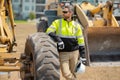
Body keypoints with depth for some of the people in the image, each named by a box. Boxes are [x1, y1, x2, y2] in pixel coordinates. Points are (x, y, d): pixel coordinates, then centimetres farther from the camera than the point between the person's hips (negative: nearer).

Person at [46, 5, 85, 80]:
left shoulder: (76, 25, 3)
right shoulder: (57, 22, 0)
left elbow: (81, 41, 6)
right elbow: (49, 32, -10)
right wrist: (57, 39, -27)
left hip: (74, 52, 1)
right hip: (63, 53, -1)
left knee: (72, 73, 10)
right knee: (66, 73, -10)